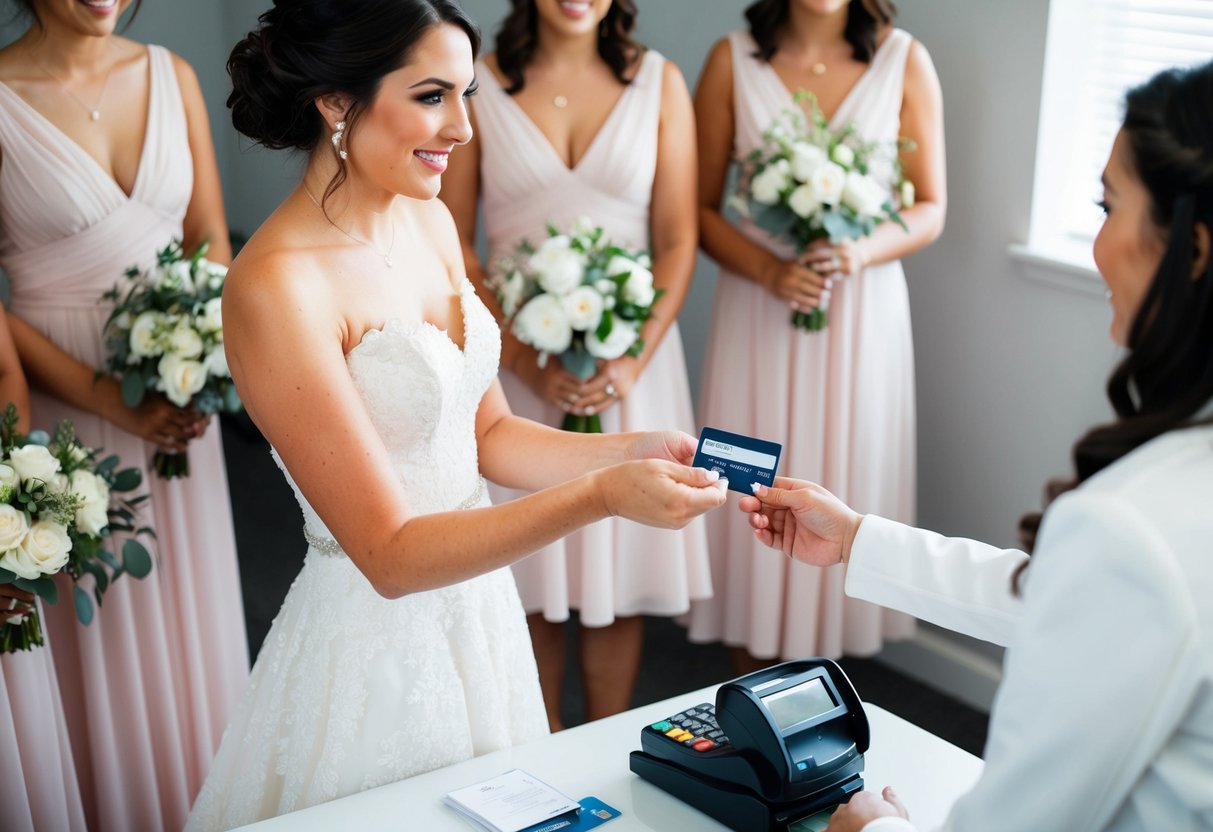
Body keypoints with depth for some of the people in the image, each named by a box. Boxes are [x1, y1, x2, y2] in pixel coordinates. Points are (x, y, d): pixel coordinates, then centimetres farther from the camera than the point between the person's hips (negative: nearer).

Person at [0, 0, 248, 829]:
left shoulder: (172, 76, 3)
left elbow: (212, 241, 7)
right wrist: (111, 400, -15)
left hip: (182, 398, 4)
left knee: (190, 611, 13)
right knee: (100, 628, 8)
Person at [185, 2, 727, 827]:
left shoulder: (429, 221, 0)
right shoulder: (276, 287, -24)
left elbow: (486, 432, 7)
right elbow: (390, 554, -23)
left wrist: (634, 451, -7)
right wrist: (600, 496, -31)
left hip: (481, 599, 7)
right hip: (378, 637, -7)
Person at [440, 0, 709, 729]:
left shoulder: (659, 83, 3)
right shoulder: (480, 87, -1)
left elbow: (678, 241, 1)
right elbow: (452, 244, -3)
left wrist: (632, 361, -12)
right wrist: (527, 362, -12)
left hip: (630, 353, 1)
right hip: (515, 358, -1)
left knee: (620, 557, 7)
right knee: (528, 566, 7)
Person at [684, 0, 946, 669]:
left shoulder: (906, 62, 1)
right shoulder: (733, 60, 0)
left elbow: (930, 210, 3)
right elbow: (700, 208, 0)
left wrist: (865, 250, -16)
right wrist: (768, 269, -16)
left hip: (862, 312, 1)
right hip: (756, 310, 0)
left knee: (842, 487, 5)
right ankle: (749, 695, 19)